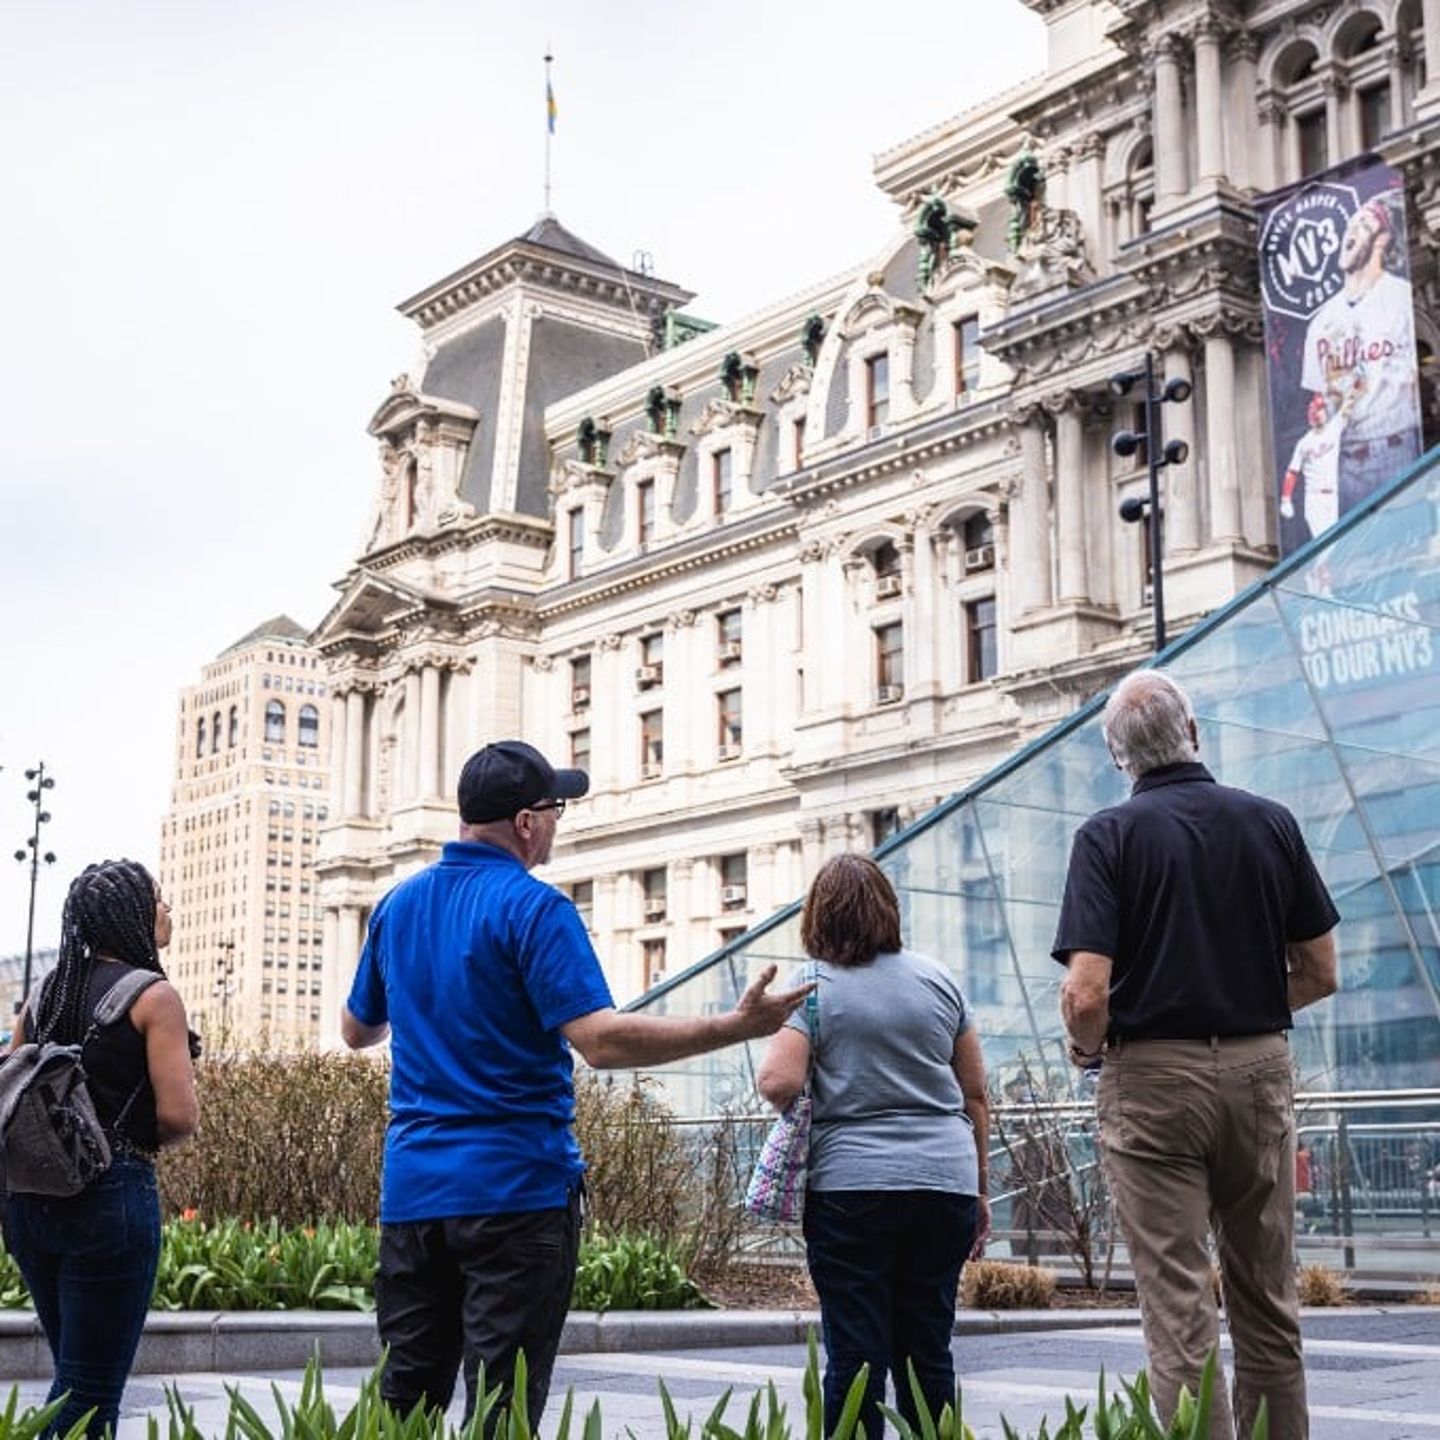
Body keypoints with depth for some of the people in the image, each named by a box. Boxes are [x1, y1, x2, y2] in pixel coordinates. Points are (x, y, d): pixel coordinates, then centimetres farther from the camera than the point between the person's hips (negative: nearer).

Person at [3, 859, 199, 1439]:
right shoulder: (154, 996, -8)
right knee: (92, 1390, 1)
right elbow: (179, 1114, -15)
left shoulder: (47, 993, 10)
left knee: (73, 1374, 21)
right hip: (110, 1194, -7)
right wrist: (140, 1141, 5)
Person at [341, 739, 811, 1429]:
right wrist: (737, 1026, -19)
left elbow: (357, 1031, 23)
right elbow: (601, 1040, -22)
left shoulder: (398, 905, 10)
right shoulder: (533, 907, -12)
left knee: (404, 1399, 12)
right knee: (503, 1404, -1)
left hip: (411, 1186, 7)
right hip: (515, 1190, -6)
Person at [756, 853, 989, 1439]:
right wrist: (979, 1189, 20)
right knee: (929, 1353, 11)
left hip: (851, 1186, -3)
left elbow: (779, 1083, -16)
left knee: (855, 1357, 0)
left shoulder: (810, 988, -3)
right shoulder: (938, 980, 9)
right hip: (944, 1183, 4)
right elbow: (975, 1097, 12)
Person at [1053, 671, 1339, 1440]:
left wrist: (1088, 1051, 4)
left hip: (1153, 1077, -3)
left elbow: (1086, 994, -17)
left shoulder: (1109, 835, -8)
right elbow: (1318, 973, 6)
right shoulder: (1272, 823, 3)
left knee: (1180, 1310, 0)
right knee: (1268, 1303, 15)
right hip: (1260, 1070, 4)